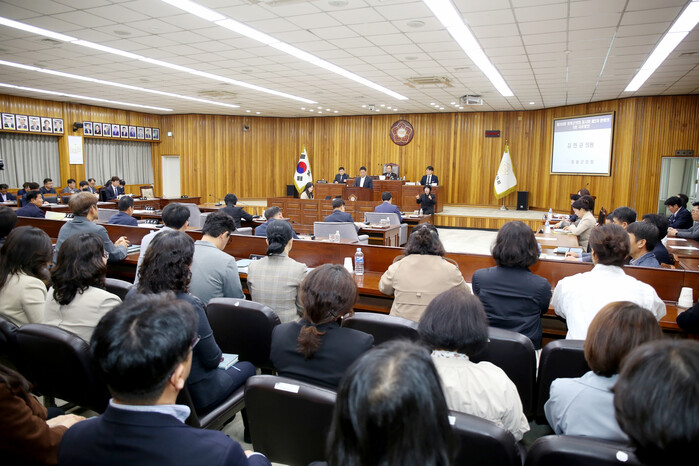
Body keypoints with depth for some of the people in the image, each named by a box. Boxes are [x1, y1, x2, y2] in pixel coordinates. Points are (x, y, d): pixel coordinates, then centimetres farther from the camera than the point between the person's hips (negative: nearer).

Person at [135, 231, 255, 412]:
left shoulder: (132, 297, -12)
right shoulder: (189, 305, -32)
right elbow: (212, 360, -20)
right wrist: (217, 355, 4)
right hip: (195, 394, -6)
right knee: (248, 368, 22)